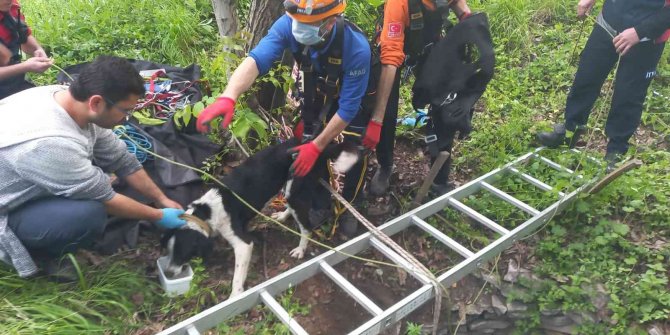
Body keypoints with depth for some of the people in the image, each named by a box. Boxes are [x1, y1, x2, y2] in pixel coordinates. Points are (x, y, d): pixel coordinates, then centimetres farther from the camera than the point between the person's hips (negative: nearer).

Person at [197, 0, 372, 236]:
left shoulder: (357, 48, -41)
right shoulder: (288, 25, -35)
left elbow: (348, 107, -34)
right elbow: (257, 59, -44)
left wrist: (316, 147, -31)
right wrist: (228, 98, -63)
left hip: (351, 94, -2)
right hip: (315, 92, 3)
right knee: (309, 147, 1)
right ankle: (321, 204, 25)